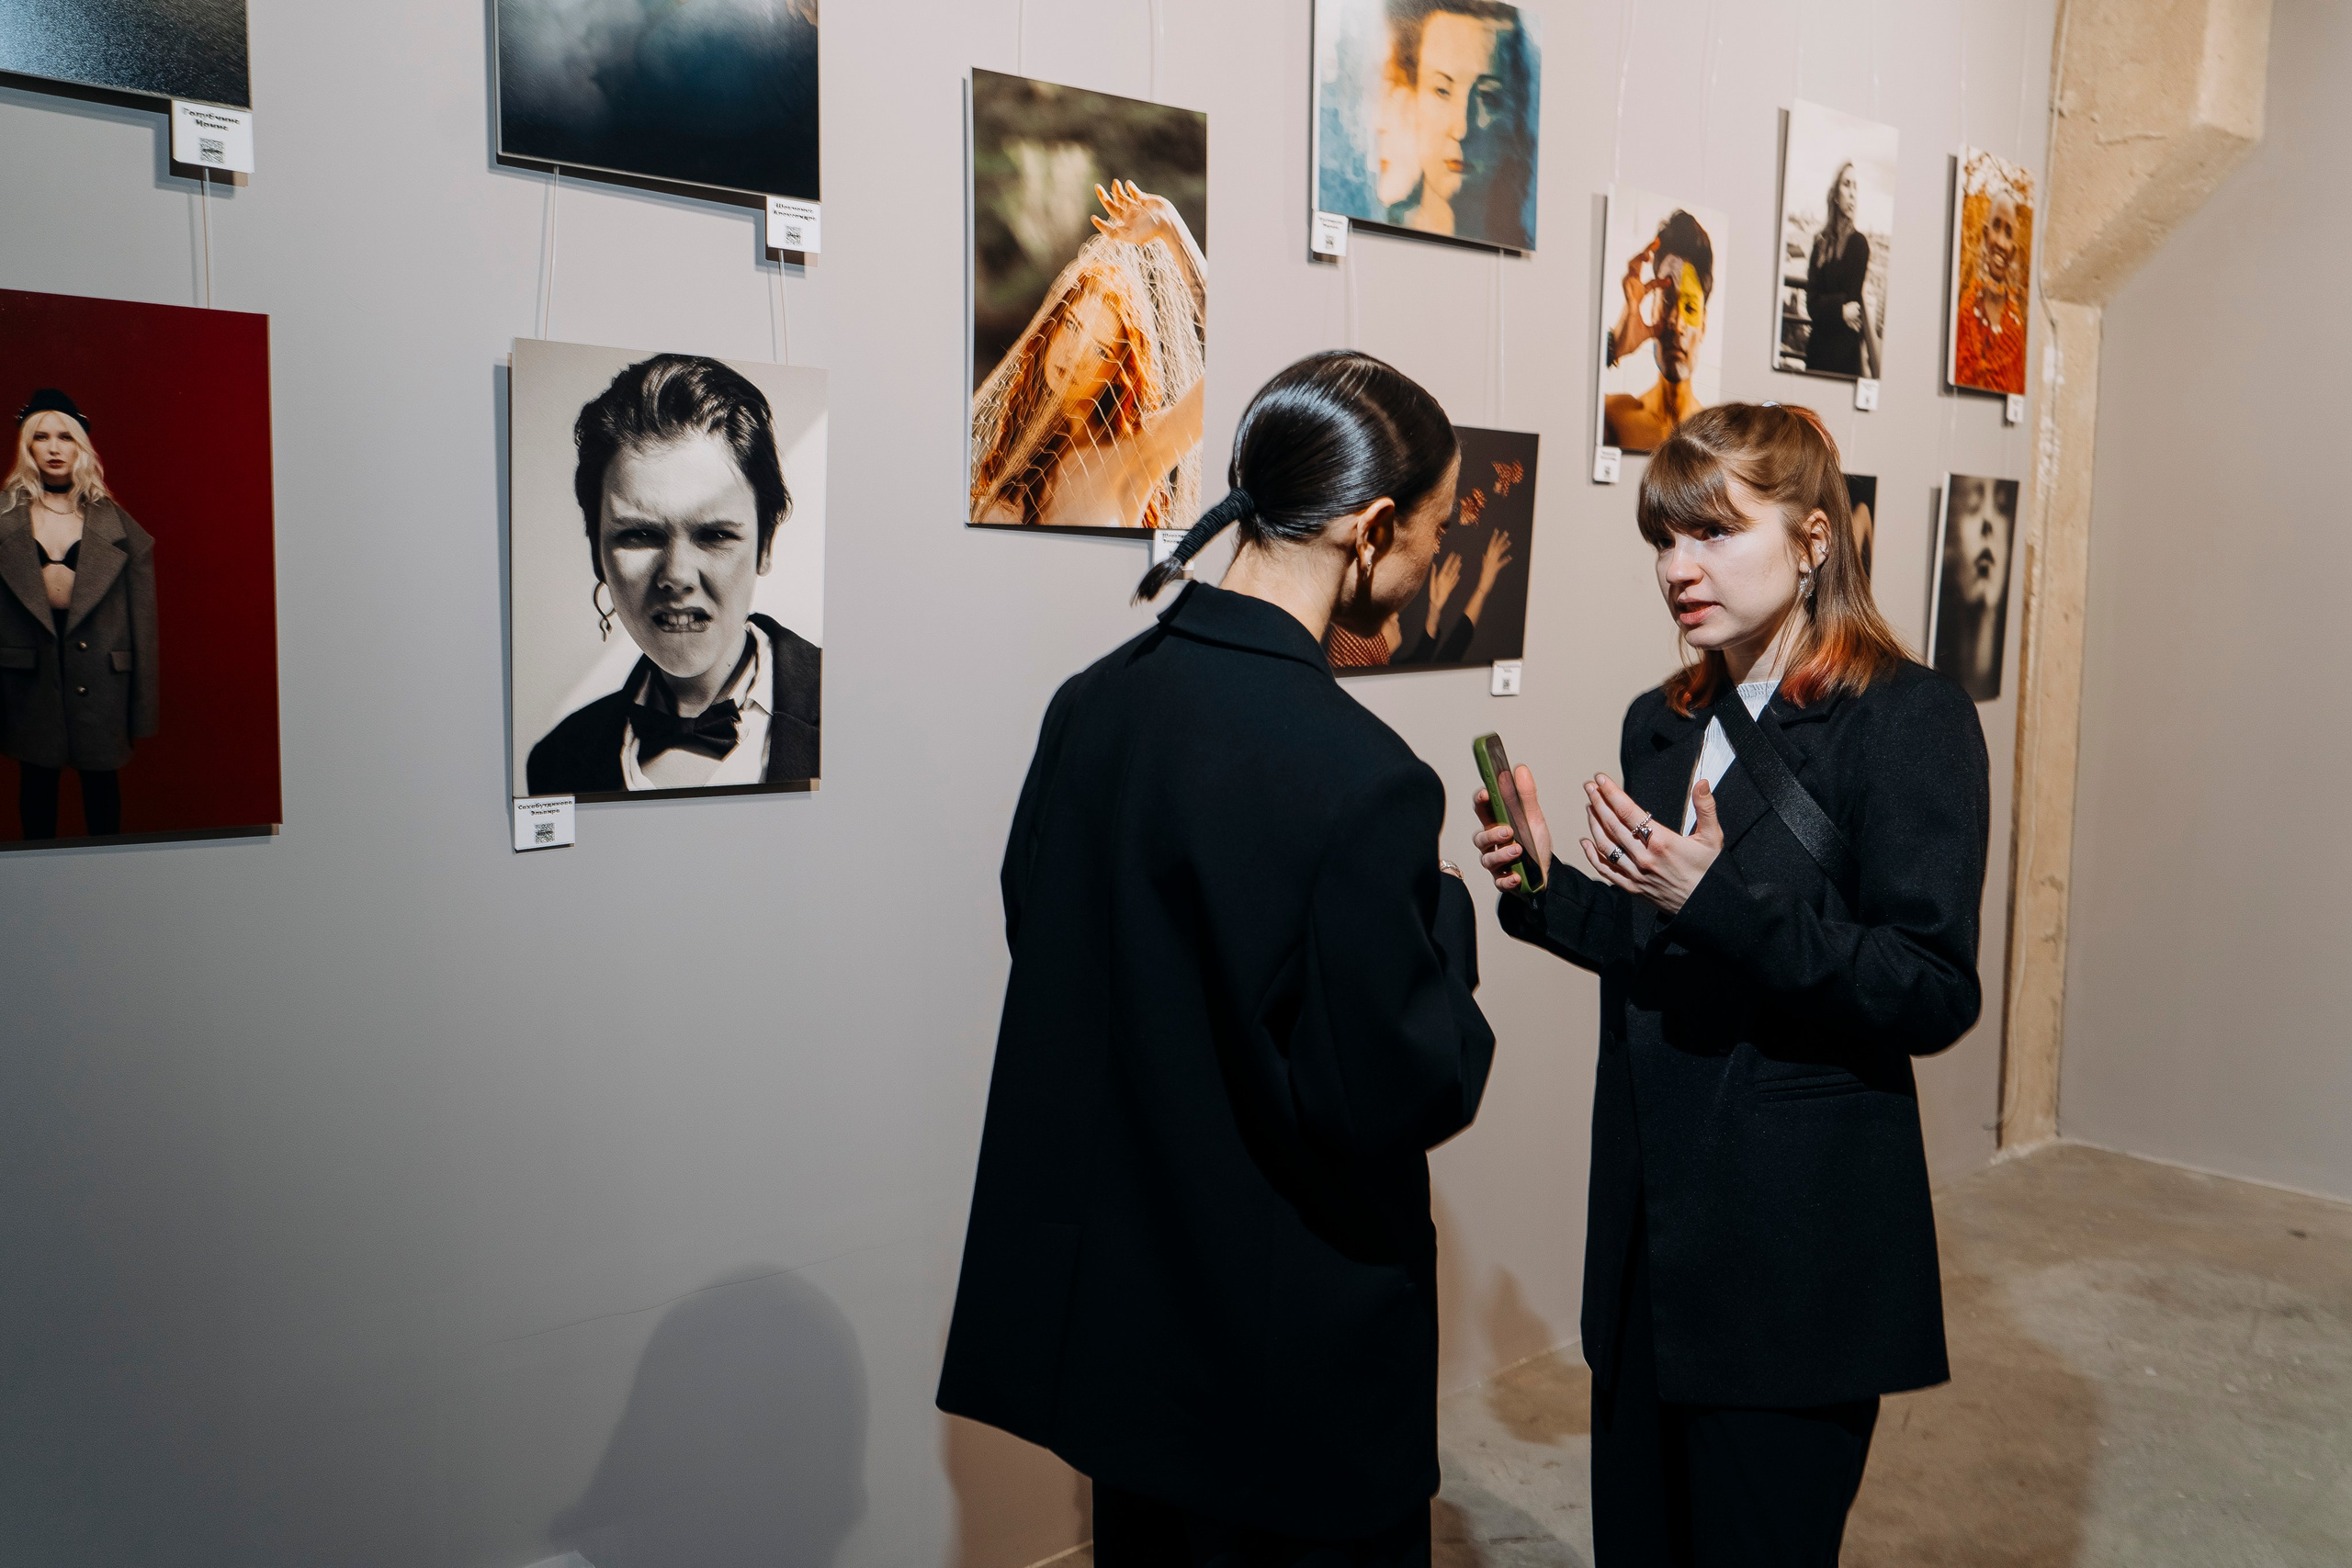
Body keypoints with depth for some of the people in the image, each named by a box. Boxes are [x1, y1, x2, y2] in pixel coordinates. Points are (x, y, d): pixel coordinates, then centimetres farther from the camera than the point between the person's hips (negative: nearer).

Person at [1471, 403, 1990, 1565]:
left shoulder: (1908, 720, -11)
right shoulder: (1661, 725, 10)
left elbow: (1935, 998, -16)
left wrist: (1721, 899, -26)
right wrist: (1547, 890, -1)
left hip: (1799, 1246, -6)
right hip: (1652, 1222, 7)